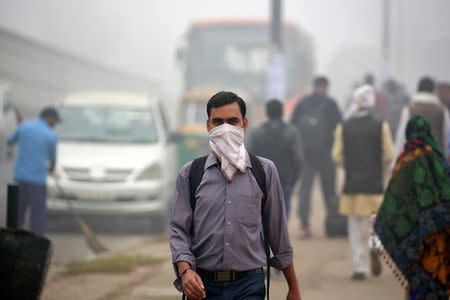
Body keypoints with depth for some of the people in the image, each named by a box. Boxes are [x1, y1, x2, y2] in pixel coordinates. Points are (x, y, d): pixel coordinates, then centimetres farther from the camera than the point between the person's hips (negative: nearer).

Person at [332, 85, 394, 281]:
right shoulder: (381, 126, -3)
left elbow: (337, 156, -2)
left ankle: (360, 267, 3)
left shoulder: (343, 127, 1)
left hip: (352, 183, 1)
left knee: (355, 227, 8)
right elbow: (389, 155, -5)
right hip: (375, 183, -1)